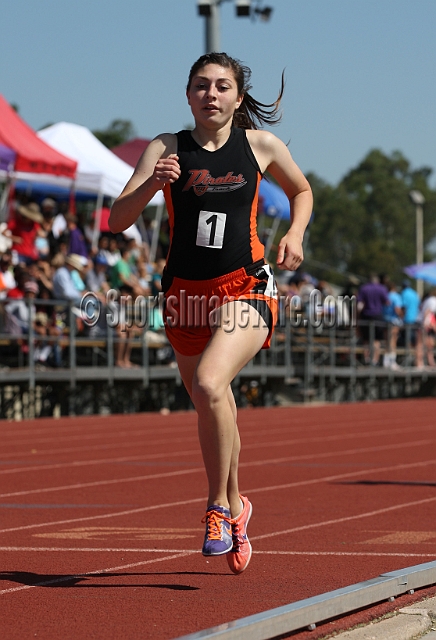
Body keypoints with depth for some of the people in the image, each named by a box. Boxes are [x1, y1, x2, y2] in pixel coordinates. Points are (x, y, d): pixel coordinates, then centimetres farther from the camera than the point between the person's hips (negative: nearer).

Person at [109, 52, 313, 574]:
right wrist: (151, 184, -24)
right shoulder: (166, 149, 1)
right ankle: (236, 506, 39)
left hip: (245, 288, -3)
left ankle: (218, 505, -11)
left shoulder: (261, 145, 2)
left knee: (210, 385, -28)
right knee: (212, 411, 13)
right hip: (185, 293, 3)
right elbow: (117, 221, -6)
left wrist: (295, 235, 2)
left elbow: (301, 190, 21)